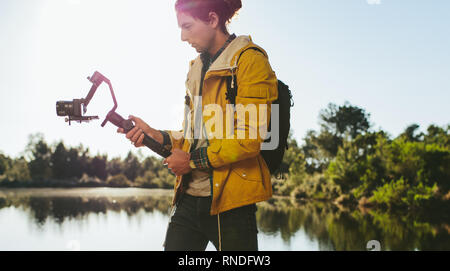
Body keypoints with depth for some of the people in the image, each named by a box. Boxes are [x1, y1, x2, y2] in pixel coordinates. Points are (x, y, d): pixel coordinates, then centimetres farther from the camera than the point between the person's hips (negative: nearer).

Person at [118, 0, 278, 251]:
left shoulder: (250, 60, -7)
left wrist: (193, 161, -10)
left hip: (230, 202, -7)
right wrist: (157, 136, 5)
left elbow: (250, 138, -16)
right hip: (189, 197, 7)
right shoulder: (198, 67, 18)